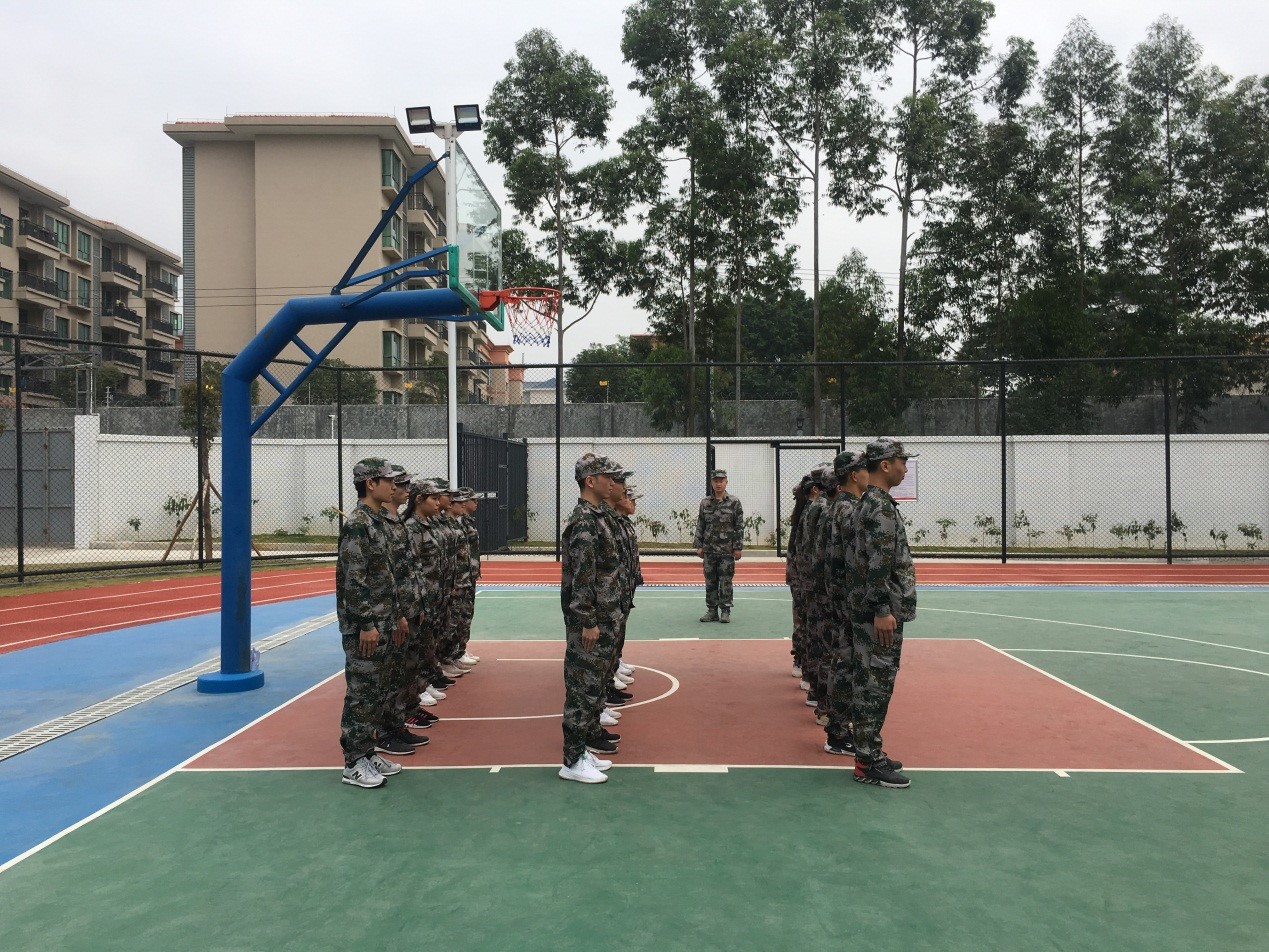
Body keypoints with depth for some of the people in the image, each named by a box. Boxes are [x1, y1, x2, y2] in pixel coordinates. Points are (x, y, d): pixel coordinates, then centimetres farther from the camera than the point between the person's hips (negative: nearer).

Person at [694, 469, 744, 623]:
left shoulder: (734, 502, -2)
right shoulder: (705, 503, 6)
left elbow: (739, 527, -3)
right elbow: (700, 525, 9)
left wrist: (738, 547, -7)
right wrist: (698, 545, 3)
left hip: (727, 550, -3)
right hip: (709, 550, 3)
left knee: (726, 582, 0)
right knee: (710, 581, 7)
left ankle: (725, 611, 10)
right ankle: (712, 611, 15)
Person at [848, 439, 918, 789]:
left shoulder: (869, 502, 15)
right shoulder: (880, 506, -17)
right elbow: (878, 563, -23)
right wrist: (882, 610, -23)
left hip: (873, 611, 10)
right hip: (879, 613, -10)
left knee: (872, 683, 15)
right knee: (876, 684, -4)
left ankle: (870, 751, 24)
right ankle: (868, 763, 4)